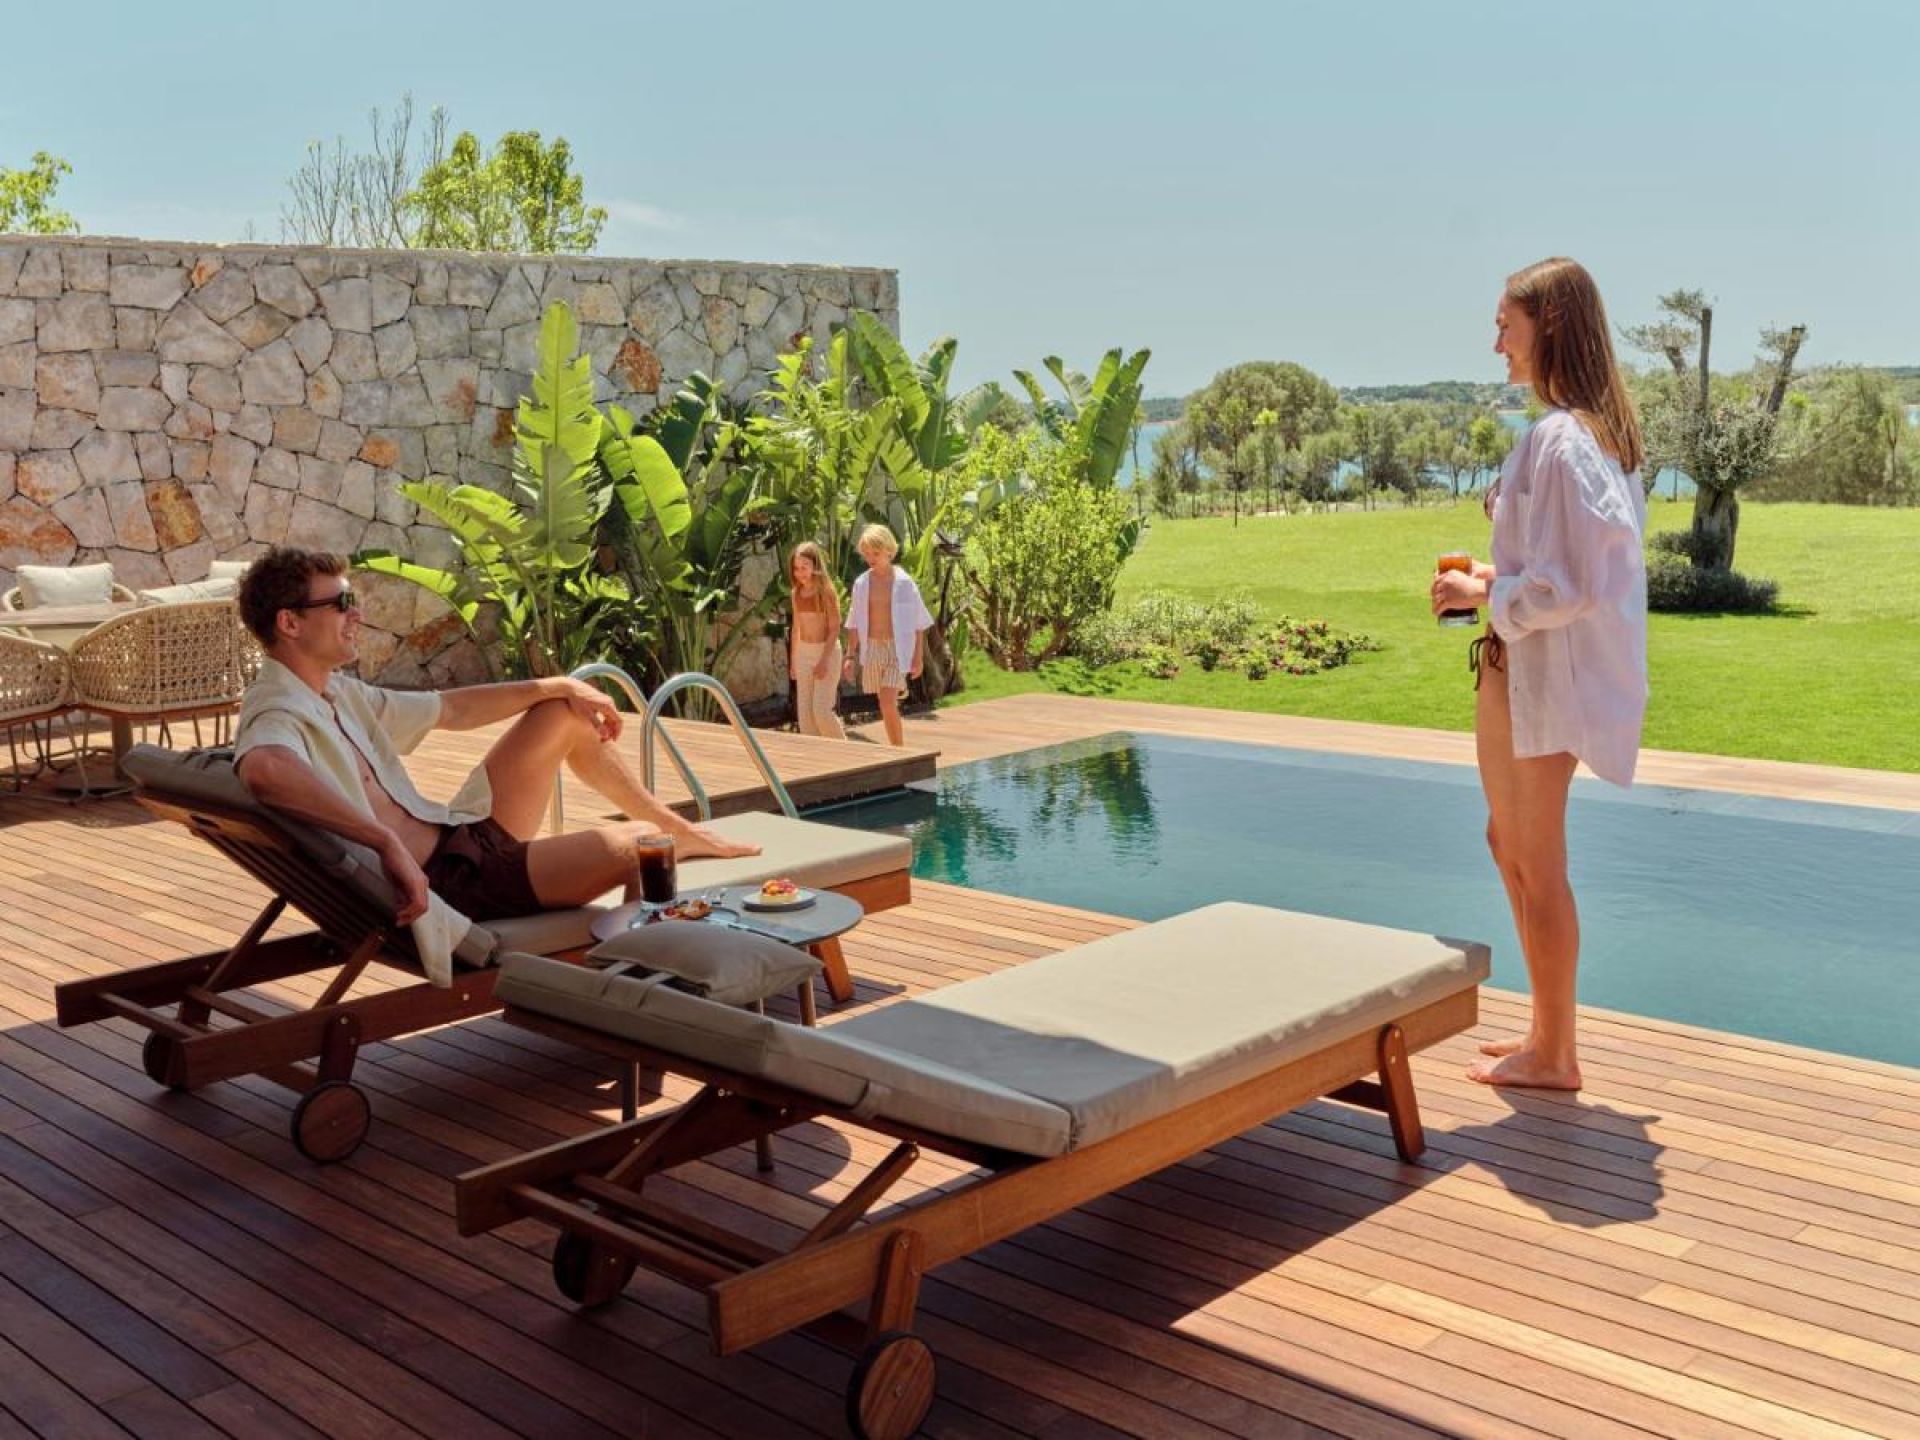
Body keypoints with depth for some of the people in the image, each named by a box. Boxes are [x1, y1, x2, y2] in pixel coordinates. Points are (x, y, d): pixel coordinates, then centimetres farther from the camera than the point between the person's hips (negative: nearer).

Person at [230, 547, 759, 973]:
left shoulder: (338, 695, 9)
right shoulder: (278, 714, -22)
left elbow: (452, 710, 19)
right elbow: (264, 771, -48)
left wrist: (562, 688, 17)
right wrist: (388, 843, -50)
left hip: (462, 835, 11)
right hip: (445, 884, -11)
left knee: (567, 713, 16)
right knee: (637, 843, -13)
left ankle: (679, 829, 29)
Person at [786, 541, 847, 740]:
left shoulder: (825, 591, -11)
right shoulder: (797, 593, 6)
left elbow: (835, 629, -13)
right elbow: (796, 628, 13)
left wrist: (824, 660, -20)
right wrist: (793, 660, 12)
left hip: (827, 651, -6)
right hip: (803, 652, 6)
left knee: (821, 710, -11)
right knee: (804, 711, 5)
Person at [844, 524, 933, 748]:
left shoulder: (903, 582, -6)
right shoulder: (861, 583, 4)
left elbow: (918, 622, -2)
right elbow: (855, 622, 12)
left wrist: (919, 657, -4)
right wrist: (851, 654, 7)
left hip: (897, 648, -4)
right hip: (872, 648, 4)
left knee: (888, 703, -16)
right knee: (885, 705, 8)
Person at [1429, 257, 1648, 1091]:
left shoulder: (1557, 441, -21)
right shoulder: (1601, 431, 10)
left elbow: (1569, 585, -23)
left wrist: (1483, 595, -11)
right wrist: (1501, 577, 10)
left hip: (1537, 675, -10)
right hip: (1528, 669, 10)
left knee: (1535, 864, 3)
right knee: (1512, 843, 21)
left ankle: (1551, 1055, 18)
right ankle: (1548, 1031, 33)